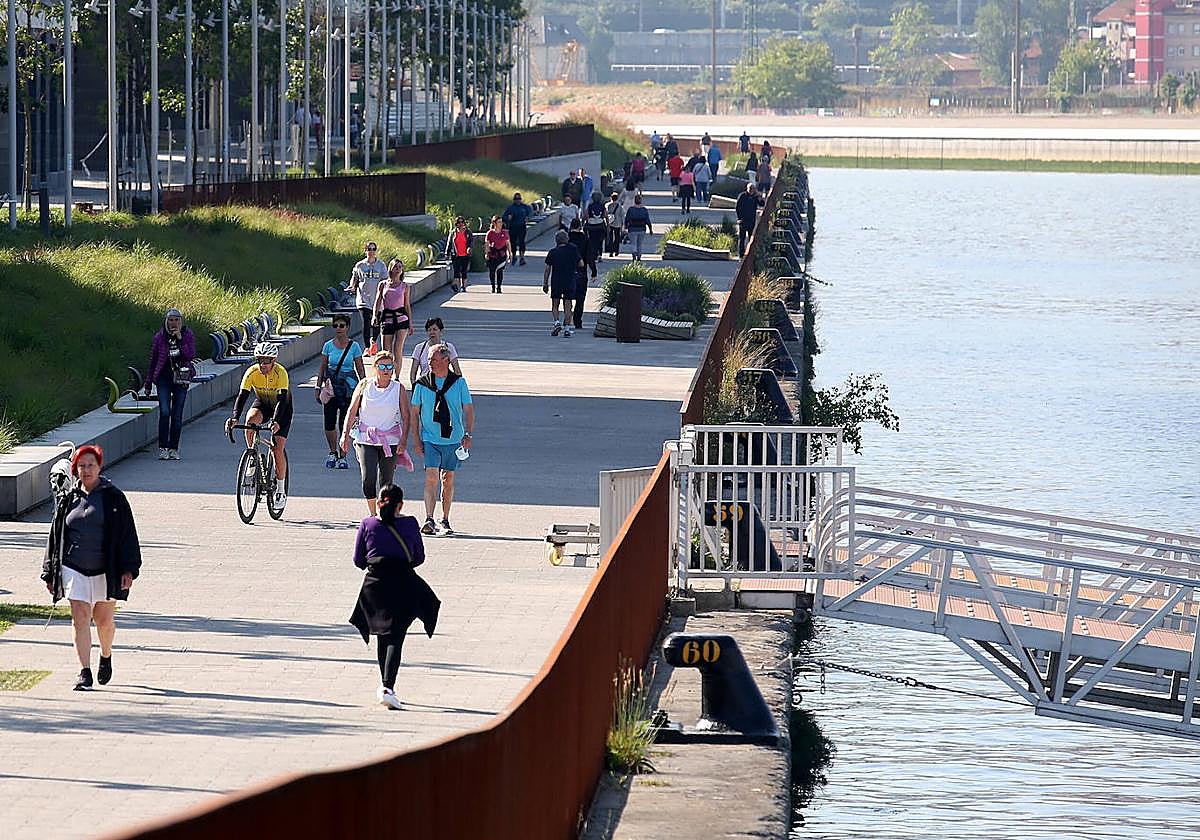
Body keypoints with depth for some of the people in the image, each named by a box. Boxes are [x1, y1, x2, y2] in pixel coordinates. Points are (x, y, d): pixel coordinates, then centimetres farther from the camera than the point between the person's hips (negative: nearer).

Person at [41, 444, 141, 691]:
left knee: (104, 620, 8)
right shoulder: (69, 499, 8)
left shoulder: (113, 497, 0)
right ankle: (84, 673, -10)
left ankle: (106, 657, 38)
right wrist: (50, 574, 12)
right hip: (74, 567, 1)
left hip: (104, 569, -1)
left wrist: (128, 569, -10)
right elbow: (55, 536, 14)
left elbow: (127, 534, -2)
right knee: (80, 618, -9)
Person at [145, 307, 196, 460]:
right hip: (164, 378, 0)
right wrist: (148, 383, 11)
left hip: (181, 379, 0)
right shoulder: (159, 337, 3)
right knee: (164, 412, -13)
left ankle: (173, 449, 10)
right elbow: (152, 361, 10)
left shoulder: (188, 335, 2)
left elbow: (191, 356, -10)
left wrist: (180, 340, -17)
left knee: (177, 415, 2)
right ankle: (163, 448, -10)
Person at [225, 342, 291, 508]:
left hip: (282, 407, -3)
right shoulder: (252, 372, -24)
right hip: (262, 403, 3)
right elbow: (242, 396, -29)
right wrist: (234, 418, -46)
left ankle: (280, 491, 1)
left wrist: (276, 422, -55)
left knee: (278, 449, -12)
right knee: (251, 419, -34)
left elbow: (282, 400, -39)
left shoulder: (280, 373, -32)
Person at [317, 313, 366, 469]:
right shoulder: (328, 346, 5)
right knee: (329, 422, 0)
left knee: (345, 422, -5)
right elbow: (322, 368, 11)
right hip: (331, 385, 2)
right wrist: (319, 387, 7)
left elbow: (360, 369, 4)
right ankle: (333, 453, 20)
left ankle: (342, 456, 3)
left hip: (348, 386, -2)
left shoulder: (354, 346, 1)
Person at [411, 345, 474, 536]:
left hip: (453, 439, 1)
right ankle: (429, 520, -17)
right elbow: (415, 412, 6)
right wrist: (416, 439, 0)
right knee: (431, 478, -13)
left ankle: (445, 521, 19)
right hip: (430, 439, -1)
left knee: (448, 480, 9)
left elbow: (468, 410, 4)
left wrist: (468, 435, -7)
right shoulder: (422, 384, 0)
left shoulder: (459, 382, 0)